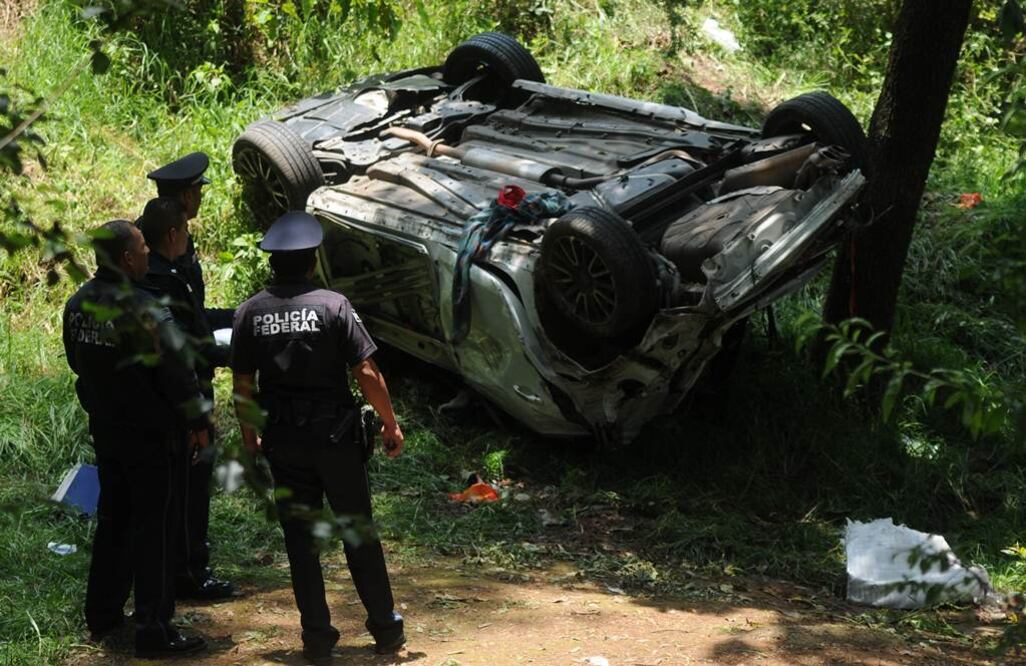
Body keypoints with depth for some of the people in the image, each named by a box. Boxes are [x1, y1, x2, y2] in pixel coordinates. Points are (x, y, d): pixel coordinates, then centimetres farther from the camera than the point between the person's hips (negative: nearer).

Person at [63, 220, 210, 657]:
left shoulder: (78, 304, 1)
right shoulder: (142, 312, -24)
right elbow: (175, 374, -19)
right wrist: (198, 421, -6)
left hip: (103, 428, 8)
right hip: (148, 433, -8)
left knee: (112, 518, 20)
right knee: (154, 527, 0)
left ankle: (102, 614, 29)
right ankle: (154, 630, 3)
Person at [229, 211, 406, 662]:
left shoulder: (250, 313, -2)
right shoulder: (333, 306, -10)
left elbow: (242, 385, 2)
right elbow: (367, 374, -12)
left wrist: (249, 435, 15)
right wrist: (390, 423, 0)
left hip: (282, 442, 2)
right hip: (334, 437, -2)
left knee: (300, 539, 10)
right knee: (359, 533, 10)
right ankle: (386, 629, 18)